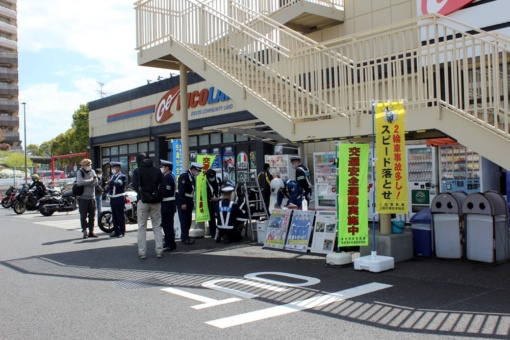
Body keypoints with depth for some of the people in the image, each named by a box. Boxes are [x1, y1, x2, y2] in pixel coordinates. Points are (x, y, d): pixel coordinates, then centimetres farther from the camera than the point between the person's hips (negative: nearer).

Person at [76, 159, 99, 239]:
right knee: (83, 216, -1)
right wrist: (91, 180, -15)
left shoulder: (92, 172, 8)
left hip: (92, 197, 5)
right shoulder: (80, 172, -4)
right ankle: (85, 232, 4)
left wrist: (85, 182, -15)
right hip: (83, 198, -4)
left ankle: (91, 231, 15)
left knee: (92, 215, 8)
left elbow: (96, 182, -4)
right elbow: (80, 182, -23)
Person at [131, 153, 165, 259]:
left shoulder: (137, 171, -2)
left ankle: (142, 252, 2)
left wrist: (141, 195, -1)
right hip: (156, 201, 2)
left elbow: (135, 186, -13)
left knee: (142, 227, 4)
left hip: (143, 201, -2)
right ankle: (159, 251, 5)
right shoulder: (157, 170, 7)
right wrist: (159, 196, 3)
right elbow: (162, 184, -1)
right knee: (157, 226, 8)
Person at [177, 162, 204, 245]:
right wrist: (183, 203, -24)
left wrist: (191, 203, 12)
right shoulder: (184, 176, -16)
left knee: (188, 220, 11)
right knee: (184, 220, -6)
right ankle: (185, 238, -2)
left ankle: (184, 237, 20)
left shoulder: (192, 177, 12)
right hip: (183, 202, -9)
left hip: (189, 202, 9)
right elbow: (181, 190, -21)